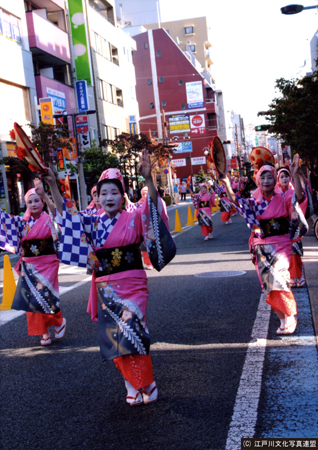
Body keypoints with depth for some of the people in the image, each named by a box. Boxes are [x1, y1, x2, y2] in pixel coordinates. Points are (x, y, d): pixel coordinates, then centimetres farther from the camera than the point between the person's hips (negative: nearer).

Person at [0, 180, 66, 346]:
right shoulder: (23, 221, 7)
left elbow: (57, 213, -27)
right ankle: (44, 332, 20)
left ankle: (60, 321, 20)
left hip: (46, 265, -5)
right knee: (32, 299, 5)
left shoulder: (49, 219, -6)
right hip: (29, 266, 5)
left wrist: (44, 194, -40)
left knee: (44, 296, -9)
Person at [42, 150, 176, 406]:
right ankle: (134, 387, 23)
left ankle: (146, 387, 10)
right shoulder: (94, 223, 6)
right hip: (106, 289, 5)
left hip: (131, 286, -4)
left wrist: (148, 179, -41)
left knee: (130, 334, -8)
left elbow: (153, 205, -24)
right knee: (115, 339, 8)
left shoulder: (134, 219, -7)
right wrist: (52, 185, -6)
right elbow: (66, 212, 5)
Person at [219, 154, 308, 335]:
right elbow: (235, 200, -4)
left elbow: (299, 196, -19)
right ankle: (284, 320, 17)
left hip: (281, 246, -4)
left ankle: (291, 316, -5)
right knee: (270, 285, 4)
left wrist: (295, 174, -30)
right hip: (262, 248, 4)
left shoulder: (283, 200, -2)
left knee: (277, 278, -21)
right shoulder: (254, 203, 7)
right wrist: (226, 183, -17)